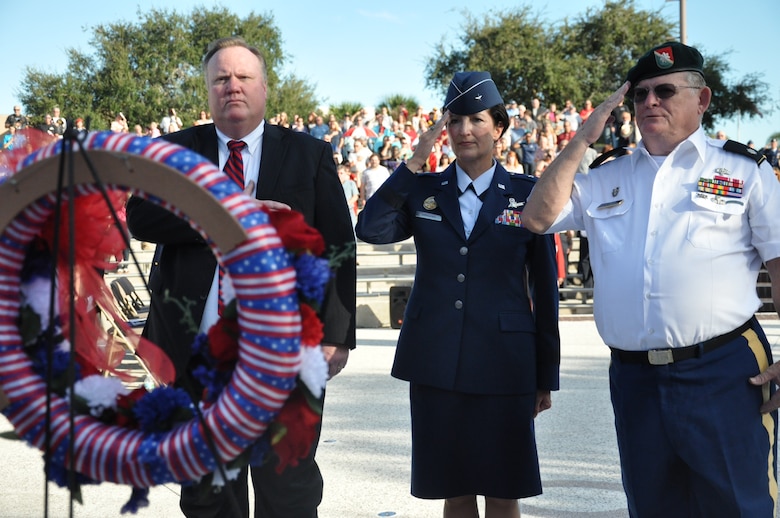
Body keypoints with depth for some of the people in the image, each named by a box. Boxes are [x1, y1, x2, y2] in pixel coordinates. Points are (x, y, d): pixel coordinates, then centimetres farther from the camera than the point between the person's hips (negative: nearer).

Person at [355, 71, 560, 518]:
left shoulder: (527, 194, 2)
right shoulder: (422, 191, 7)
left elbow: (545, 288, 3)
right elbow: (371, 230, -11)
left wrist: (546, 375, 3)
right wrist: (414, 163, -14)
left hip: (502, 363, -2)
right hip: (435, 362, 2)